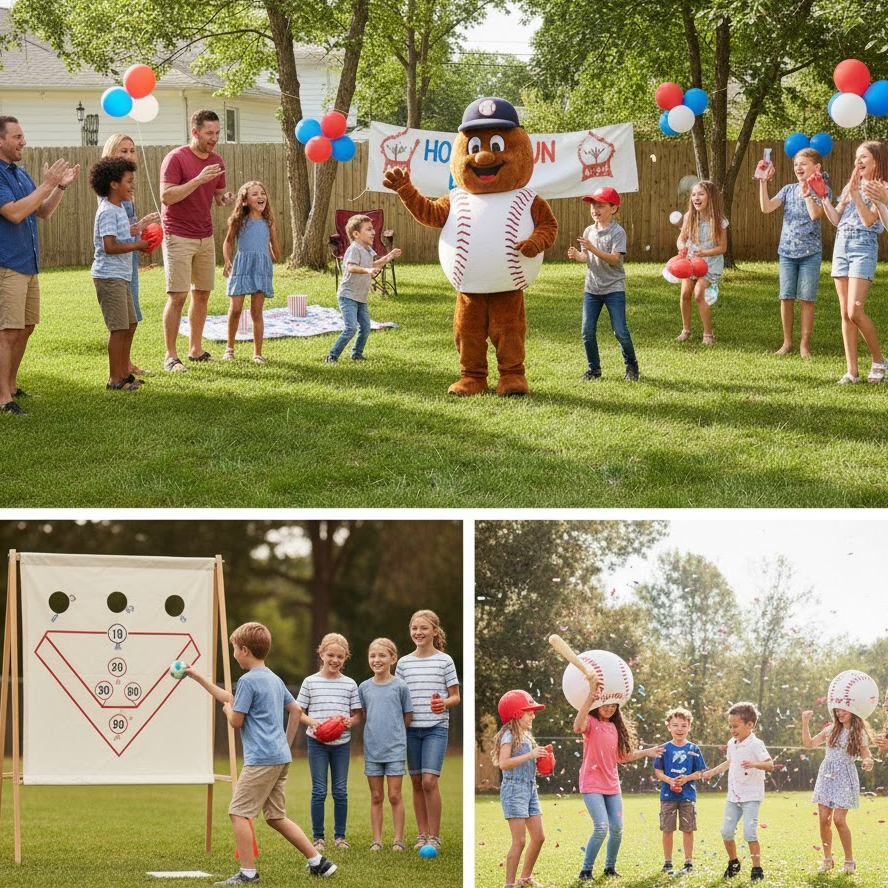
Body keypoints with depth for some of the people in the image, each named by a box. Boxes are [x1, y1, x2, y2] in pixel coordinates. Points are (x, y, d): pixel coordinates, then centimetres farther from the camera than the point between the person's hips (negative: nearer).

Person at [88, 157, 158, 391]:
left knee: (130, 325, 15)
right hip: (109, 276, -10)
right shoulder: (108, 212, -16)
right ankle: (115, 379, -1)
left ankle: (124, 373, 24)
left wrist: (138, 241, 8)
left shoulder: (119, 208, 14)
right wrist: (137, 245, -16)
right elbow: (110, 246, -25)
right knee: (119, 328, -7)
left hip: (121, 276, 10)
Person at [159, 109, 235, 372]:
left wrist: (225, 198, -4)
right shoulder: (176, 158, -11)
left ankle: (196, 349, 18)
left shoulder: (216, 161, 10)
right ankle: (170, 356, -5)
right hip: (178, 237, -7)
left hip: (205, 237, 7)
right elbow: (166, 196, -19)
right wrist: (199, 180, -25)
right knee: (178, 296, -9)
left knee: (202, 294, 8)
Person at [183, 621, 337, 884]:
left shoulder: (249, 681, -11)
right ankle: (318, 862, 12)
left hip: (261, 759, -9)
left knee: (238, 812, -4)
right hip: (281, 757, 9)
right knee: (276, 816, 14)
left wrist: (227, 709, 13)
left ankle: (248, 872, -5)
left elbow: (235, 721, -10)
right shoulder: (275, 680, 16)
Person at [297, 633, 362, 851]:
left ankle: (340, 836, 14)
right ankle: (318, 837, 7)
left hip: (341, 743, 2)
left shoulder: (349, 684, 5)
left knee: (340, 791, 4)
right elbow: (298, 712, 4)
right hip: (317, 742, -2)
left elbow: (357, 715, 9)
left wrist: (350, 721, -13)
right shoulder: (310, 682, 1)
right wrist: (312, 722, -15)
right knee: (319, 791, -1)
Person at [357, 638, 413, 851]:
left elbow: (407, 717, 3)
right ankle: (376, 840, 11)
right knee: (376, 797, 7)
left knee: (394, 796, 0)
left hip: (395, 748, -3)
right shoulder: (364, 687, 4)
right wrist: (377, 728, 1)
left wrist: (392, 729, 0)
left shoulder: (400, 686, -4)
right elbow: (363, 716, 13)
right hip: (372, 748, 3)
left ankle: (398, 840, 6)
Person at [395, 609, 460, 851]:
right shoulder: (404, 662, 8)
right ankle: (422, 834, 16)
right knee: (417, 782, 7)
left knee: (429, 781, -13)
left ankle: (435, 837, -5)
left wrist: (445, 703, -19)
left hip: (436, 727, -4)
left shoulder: (444, 661, 0)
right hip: (411, 728, 4)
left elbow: (456, 697, 2)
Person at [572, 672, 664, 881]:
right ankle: (586, 870, -4)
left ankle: (610, 867, 24)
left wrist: (646, 752, 9)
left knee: (617, 829, 4)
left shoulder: (615, 727, 10)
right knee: (601, 827, -16)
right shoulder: (590, 722, -10)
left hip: (612, 785, 6)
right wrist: (591, 695, -44)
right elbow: (577, 727, -36)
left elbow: (621, 756, 15)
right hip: (592, 784, -6)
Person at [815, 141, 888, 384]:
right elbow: (835, 219, 12)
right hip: (841, 245, 6)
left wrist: (855, 192, -17)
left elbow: (868, 219, -14)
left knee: (855, 311, -16)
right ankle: (852, 371, 4)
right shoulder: (850, 186, 17)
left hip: (864, 246, -6)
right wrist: (822, 195, 4)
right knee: (845, 313, 3)